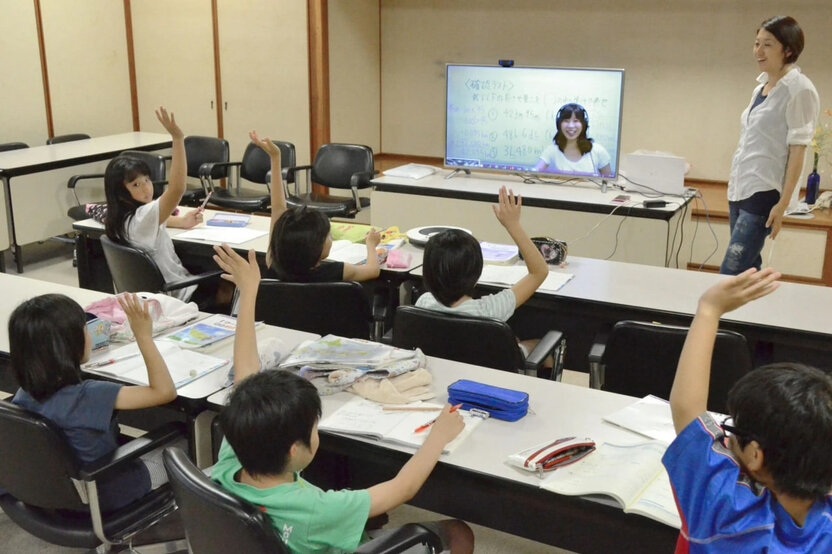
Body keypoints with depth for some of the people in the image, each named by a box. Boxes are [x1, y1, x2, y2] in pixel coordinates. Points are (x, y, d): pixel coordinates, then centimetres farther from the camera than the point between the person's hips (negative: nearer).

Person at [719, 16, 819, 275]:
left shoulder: (799, 90, -10)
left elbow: (797, 151, -13)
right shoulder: (760, 88, 13)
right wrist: (734, 185, 17)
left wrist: (783, 204, -16)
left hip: (763, 193, -8)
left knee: (730, 275, -12)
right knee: (747, 270, 11)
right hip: (739, 189, 8)